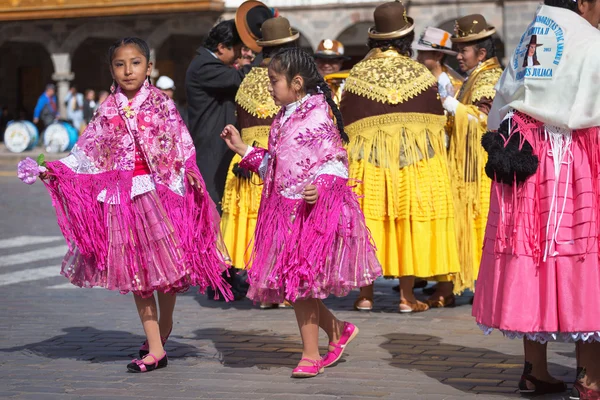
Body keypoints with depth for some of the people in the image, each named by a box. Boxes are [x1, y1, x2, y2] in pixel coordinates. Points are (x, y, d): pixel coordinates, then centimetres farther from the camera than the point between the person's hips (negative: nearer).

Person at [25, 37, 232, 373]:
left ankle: (164, 328, 24)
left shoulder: (162, 103, 1)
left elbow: (182, 144, -2)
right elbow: (88, 151, 9)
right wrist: (57, 169, -1)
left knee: (165, 263, -3)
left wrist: (189, 170, -18)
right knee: (136, 270, 3)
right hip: (121, 194, 3)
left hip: (158, 190, -3)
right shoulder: (109, 110, 8)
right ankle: (155, 349, 9)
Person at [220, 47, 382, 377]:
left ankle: (311, 355, 8)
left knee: (299, 282, -5)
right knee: (293, 284, 8)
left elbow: (337, 163, -13)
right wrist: (242, 148, 19)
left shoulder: (318, 118, -10)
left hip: (313, 210, -8)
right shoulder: (282, 120, 14)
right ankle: (338, 330, 27)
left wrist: (321, 186, -28)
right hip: (285, 209, 8)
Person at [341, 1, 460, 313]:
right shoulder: (419, 73, -1)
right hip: (413, 157, -1)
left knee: (368, 220, 6)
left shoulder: (358, 73, 0)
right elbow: (435, 120, 4)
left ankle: (365, 295, 7)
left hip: (367, 159, 1)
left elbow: (346, 123, 2)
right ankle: (407, 296, 5)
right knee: (410, 219, 4)